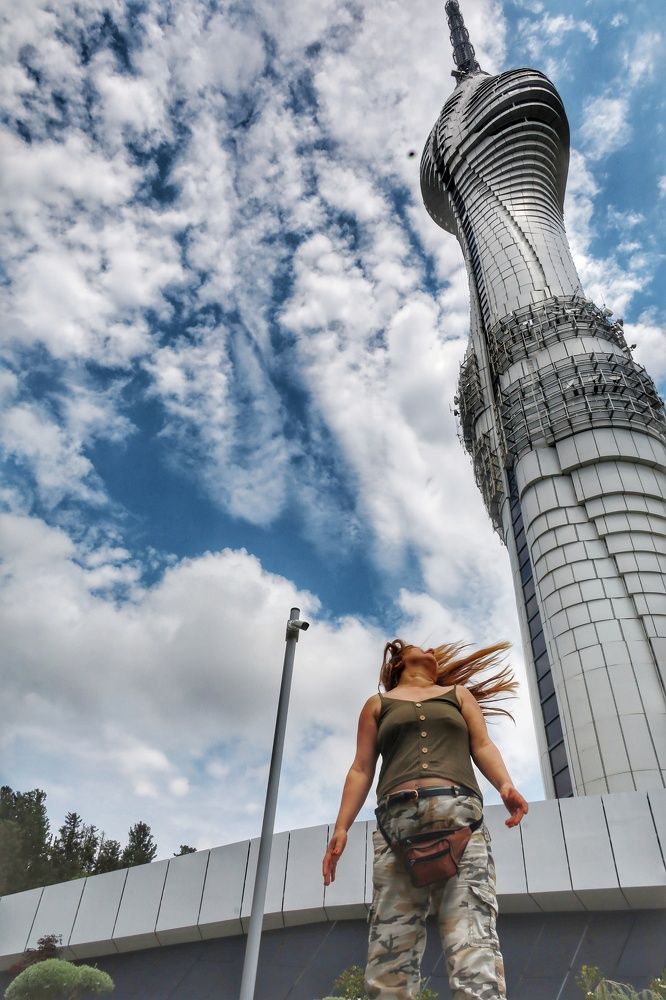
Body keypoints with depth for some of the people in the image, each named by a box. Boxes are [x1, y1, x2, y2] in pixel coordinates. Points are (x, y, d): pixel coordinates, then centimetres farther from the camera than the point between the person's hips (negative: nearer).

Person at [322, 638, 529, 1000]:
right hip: (397, 818, 1)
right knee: (390, 942, -9)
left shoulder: (459, 693, 28)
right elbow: (362, 769, 18)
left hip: (458, 811, 0)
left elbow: (483, 747, 15)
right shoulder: (378, 704, 26)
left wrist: (505, 785, -6)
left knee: (471, 929, -17)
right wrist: (341, 827, 5)